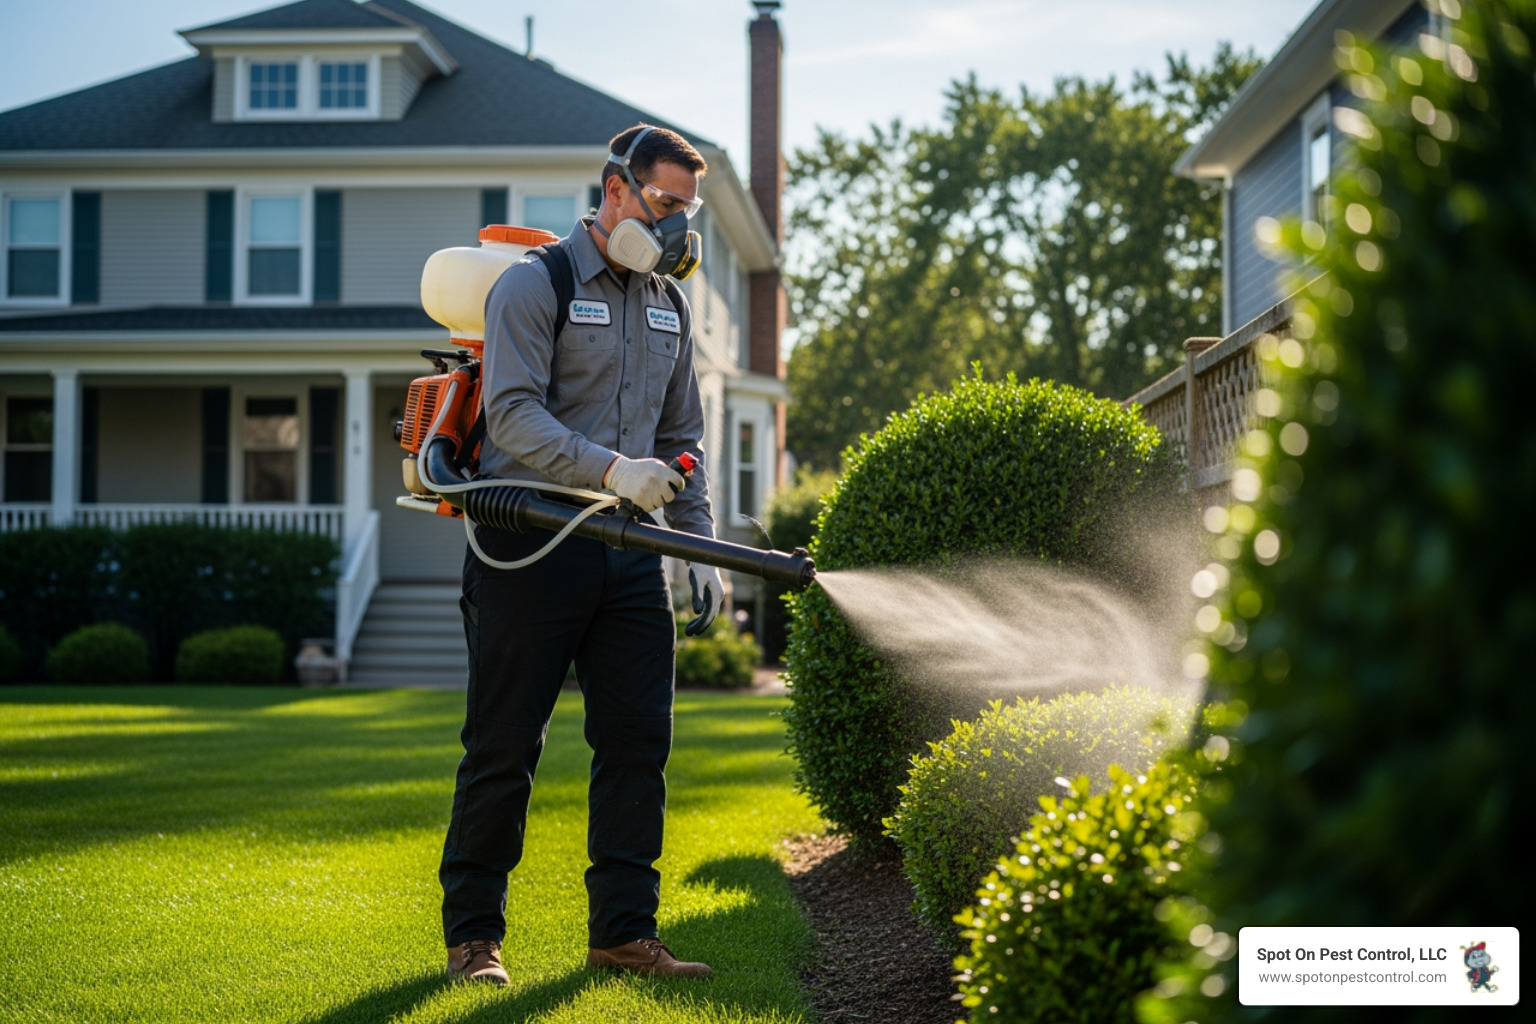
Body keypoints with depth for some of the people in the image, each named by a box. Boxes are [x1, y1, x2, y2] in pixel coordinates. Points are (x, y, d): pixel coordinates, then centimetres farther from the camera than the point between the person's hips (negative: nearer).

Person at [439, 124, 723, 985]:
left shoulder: (672, 305, 17)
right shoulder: (535, 284, -4)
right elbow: (513, 413, -16)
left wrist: (702, 547, 13)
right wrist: (609, 470, -28)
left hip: (629, 552, 6)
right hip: (531, 547, -6)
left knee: (639, 741, 2)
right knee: (505, 745, -1)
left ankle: (624, 930, 10)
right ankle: (474, 935, 8)